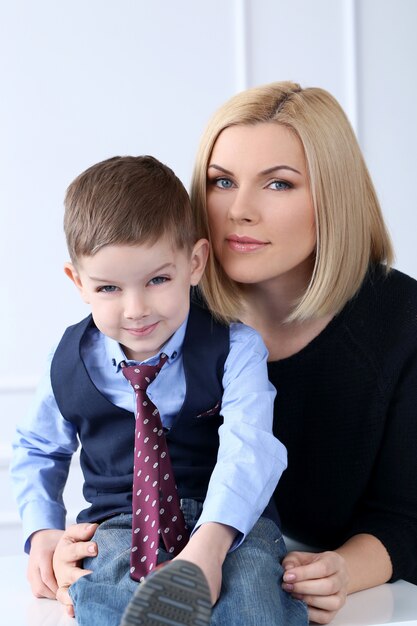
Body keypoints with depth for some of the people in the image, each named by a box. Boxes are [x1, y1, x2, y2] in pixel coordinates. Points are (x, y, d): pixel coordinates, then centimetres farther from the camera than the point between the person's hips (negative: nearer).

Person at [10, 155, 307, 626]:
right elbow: (37, 449, 20)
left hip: (229, 518, -2)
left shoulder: (233, 348, -8)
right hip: (119, 520, 2)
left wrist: (210, 543, -40)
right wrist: (43, 530, 1)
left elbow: (248, 447, -22)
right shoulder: (71, 361, 3)